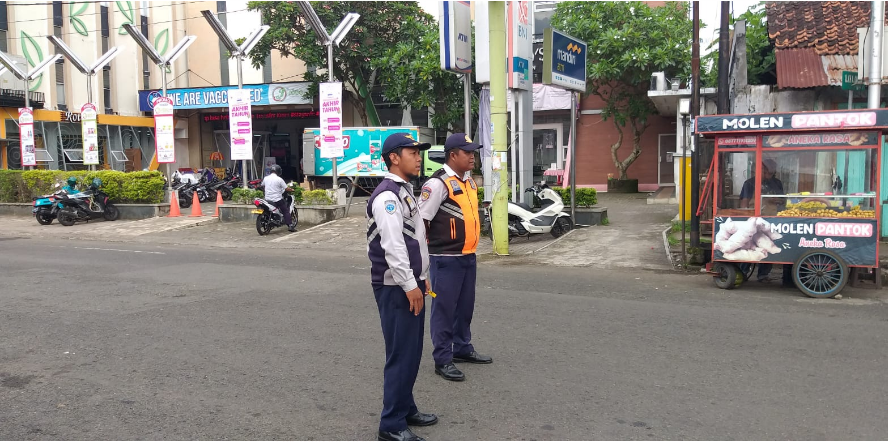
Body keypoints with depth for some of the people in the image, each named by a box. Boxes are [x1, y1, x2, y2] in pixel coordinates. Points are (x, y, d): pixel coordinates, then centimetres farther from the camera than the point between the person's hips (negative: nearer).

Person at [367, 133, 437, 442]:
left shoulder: (405, 191, 15)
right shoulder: (387, 196, -17)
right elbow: (393, 246, -22)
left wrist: (422, 277, 20)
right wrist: (410, 285, -20)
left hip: (410, 284, 10)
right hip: (396, 288, -10)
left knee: (412, 352, 16)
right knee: (401, 355, -5)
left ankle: (406, 409, 30)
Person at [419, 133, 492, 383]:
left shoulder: (469, 181, 11)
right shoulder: (438, 183, -16)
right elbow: (421, 222, -15)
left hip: (468, 257, 8)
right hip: (446, 259, -8)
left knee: (465, 306, 19)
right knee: (444, 309, 1)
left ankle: (463, 348, 35)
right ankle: (443, 360, 11)